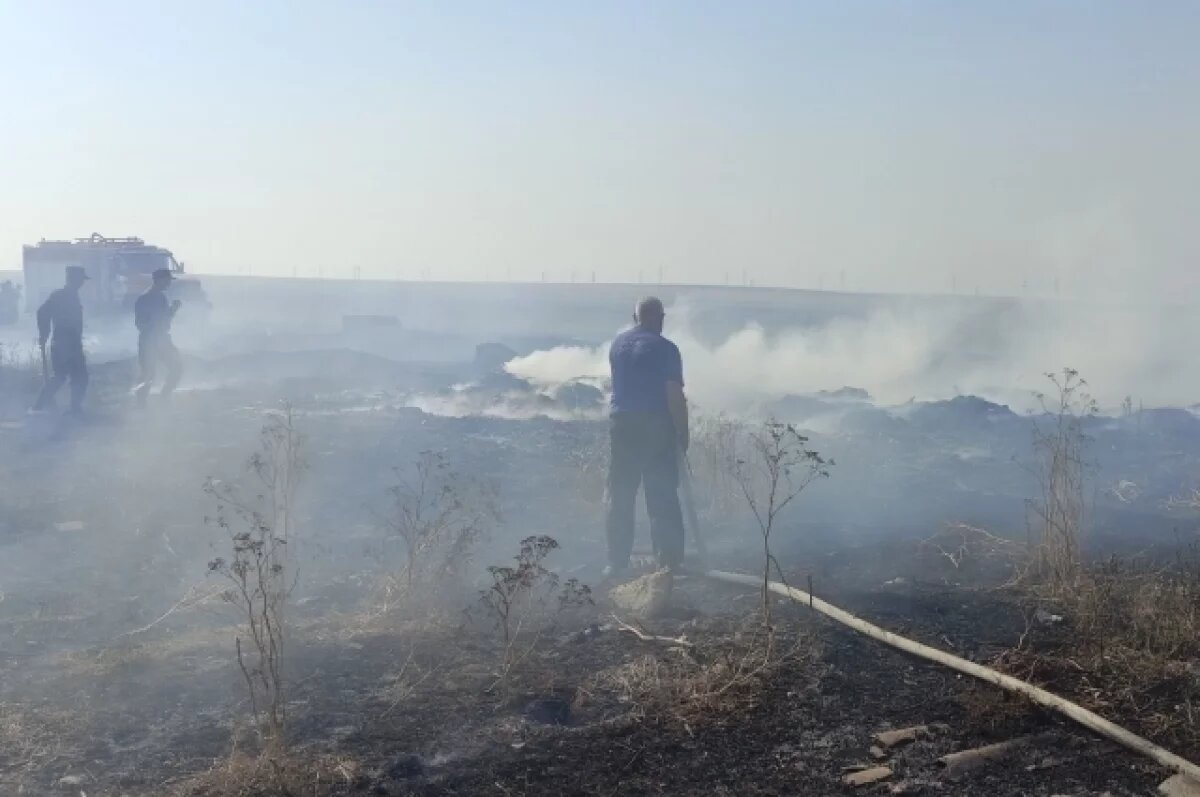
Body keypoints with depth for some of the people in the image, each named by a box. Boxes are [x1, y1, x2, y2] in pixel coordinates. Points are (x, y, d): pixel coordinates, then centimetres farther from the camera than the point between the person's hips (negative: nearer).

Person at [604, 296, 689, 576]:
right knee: (663, 498, 3)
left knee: (620, 496, 8)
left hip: (622, 424, 4)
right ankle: (670, 561, 5)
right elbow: (675, 397, -12)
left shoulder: (618, 343, 8)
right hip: (657, 427, -4)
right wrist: (683, 433, -4)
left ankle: (617, 562, 8)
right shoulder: (666, 349, -9)